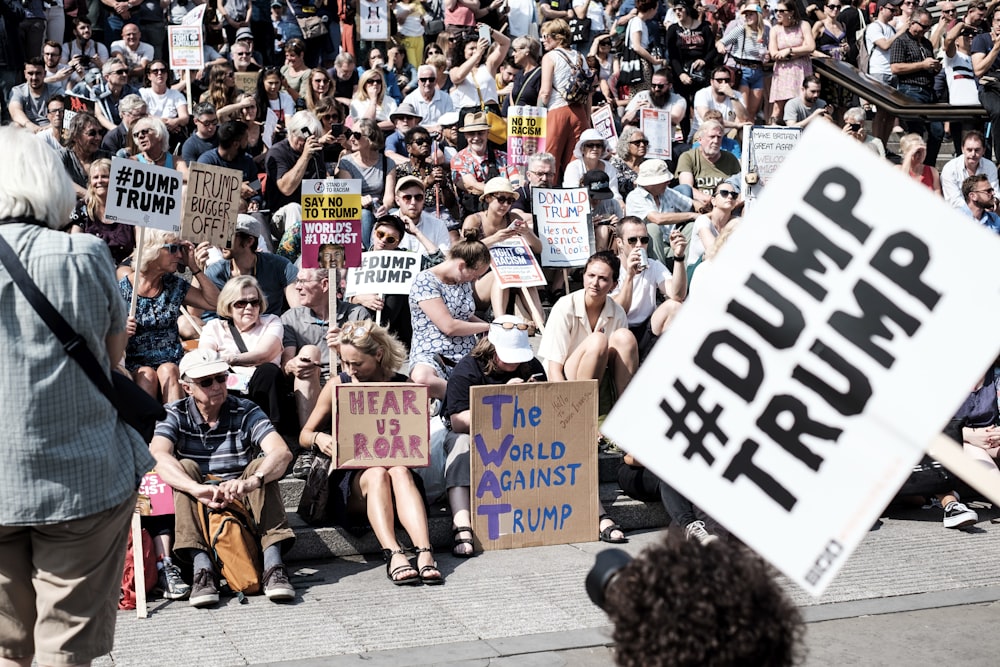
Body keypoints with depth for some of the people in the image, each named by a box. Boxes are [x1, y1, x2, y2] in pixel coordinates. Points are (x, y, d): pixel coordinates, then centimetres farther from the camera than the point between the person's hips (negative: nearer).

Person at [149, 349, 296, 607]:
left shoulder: (246, 412, -5)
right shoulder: (175, 415, -5)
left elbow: (282, 453, -23)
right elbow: (158, 456, -26)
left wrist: (251, 482, -44)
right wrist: (198, 489, -45)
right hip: (195, 508, 0)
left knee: (262, 466, -24)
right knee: (185, 467, -26)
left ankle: (273, 565, -36)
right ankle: (203, 567, -40)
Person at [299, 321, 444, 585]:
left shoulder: (404, 387, 6)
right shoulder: (337, 385, 6)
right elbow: (304, 435, 11)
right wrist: (320, 438, -13)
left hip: (395, 466, 0)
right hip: (348, 478, 0)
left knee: (400, 472, -35)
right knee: (377, 474, -34)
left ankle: (425, 554, -53)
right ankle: (394, 556, -54)